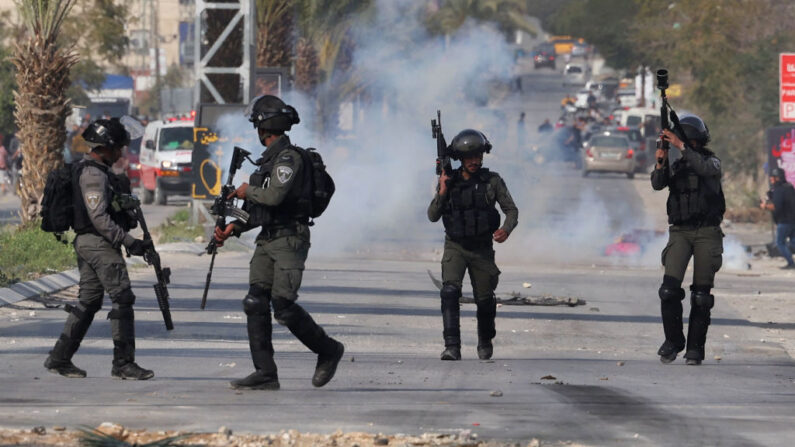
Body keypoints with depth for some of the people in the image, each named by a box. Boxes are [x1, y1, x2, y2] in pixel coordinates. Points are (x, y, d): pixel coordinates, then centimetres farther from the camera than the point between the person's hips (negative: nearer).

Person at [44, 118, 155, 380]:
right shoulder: (93, 174, -16)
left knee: (88, 302, 13)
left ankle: (59, 359, 15)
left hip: (85, 243, 11)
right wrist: (129, 242, -23)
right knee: (122, 299, -9)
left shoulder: (98, 171, 17)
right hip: (99, 243, -11)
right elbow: (99, 217, -22)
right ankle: (123, 363, -10)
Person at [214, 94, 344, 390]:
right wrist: (234, 227, 11)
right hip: (267, 240, 9)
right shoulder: (269, 159, 18)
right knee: (255, 303, -1)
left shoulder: (288, 157, -12)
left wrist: (247, 191, -5)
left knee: (283, 305, -14)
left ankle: (328, 351, 7)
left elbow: (275, 196, -24)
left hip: (290, 240, -9)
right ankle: (265, 373, -1)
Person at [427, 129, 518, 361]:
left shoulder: (492, 181, -5)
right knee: (450, 291, -23)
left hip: (482, 249, 1)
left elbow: (511, 210, -2)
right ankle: (452, 347, -28)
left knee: (485, 299, 9)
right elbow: (433, 216, -3)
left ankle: (485, 342, 38)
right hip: (455, 247, -1)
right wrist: (442, 192, -19)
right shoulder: (449, 181, -3)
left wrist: (506, 229, -22)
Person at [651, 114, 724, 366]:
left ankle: (695, 346, 7)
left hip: (707, 232, -2)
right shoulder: (675, 166, 12)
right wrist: (660, 163, -20)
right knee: (670, 288, -14)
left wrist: (680, 146, -26)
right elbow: (658, 184, -4)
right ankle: (673, 340, -1)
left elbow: (704, 168, -21)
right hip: (680, 232, 2)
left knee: (701, 294, -2)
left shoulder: (712, 162, 3)